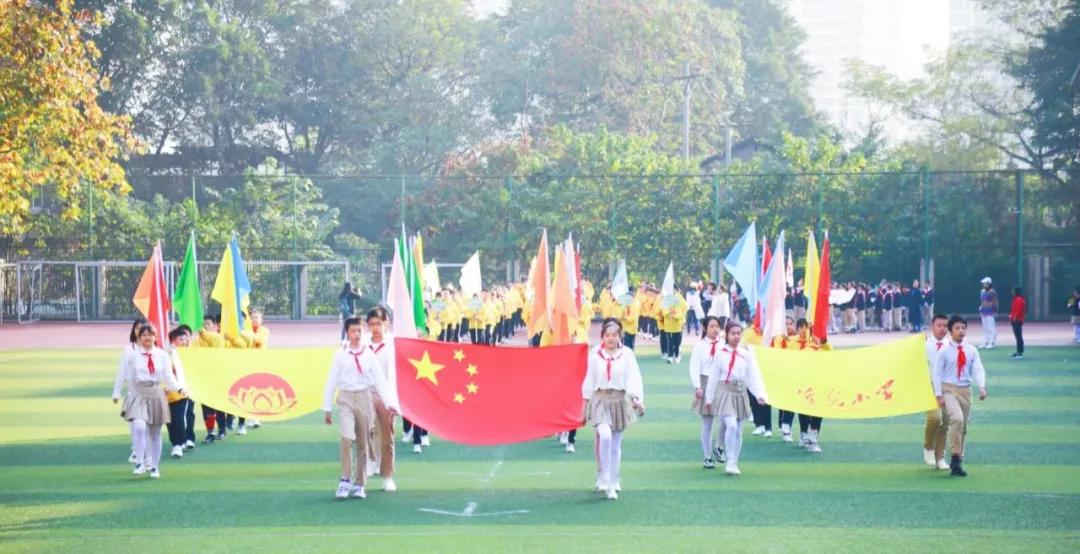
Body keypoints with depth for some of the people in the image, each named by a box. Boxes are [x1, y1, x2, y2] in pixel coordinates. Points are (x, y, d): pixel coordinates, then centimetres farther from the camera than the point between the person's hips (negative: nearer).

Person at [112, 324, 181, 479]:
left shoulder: (162, 355, 3)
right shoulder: (131, 355, -3)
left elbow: (168, 376, 3)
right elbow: (122, 375, 2)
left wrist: (178, 388, -13)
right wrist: (116, 393, 0)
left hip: (156, 395, 3)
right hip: (137, 395, -3)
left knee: (155, 433, 9)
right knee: (139, 427, -24)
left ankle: (154, 466, 22)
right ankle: (140, 462, -17)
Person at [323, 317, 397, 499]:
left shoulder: (369, 356, 3)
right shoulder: (340, 356, 1)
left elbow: (380, 380, -1)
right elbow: (331, 382, 4)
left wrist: (389, 403, -11)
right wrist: (327, 409, 4)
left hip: (364, 398, 2)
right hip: (345, 399, -2)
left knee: (363, 443, 6)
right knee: (347, 438, -20)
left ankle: (359, 485, 16)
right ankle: (345, 480, -10)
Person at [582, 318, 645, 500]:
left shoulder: (627, 354, -4)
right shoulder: (595, 354, -1)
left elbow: (634, 378, -11)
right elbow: (589, 379, 7)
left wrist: (637, 399, -25)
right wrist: (586, 402, 10)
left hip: (620, 400, 1)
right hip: (600, 399, -1)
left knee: (616, 443, 8)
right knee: (605, 435, -22)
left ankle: (613, 481, 20)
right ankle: (604, 479, -12)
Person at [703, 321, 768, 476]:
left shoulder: (747, 354, 2)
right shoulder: (721, 353, -3)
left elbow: (754, 375, -1)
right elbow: (713, 376, 1)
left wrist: (760, 394, -13)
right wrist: (709, 398, 4)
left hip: (740, 392, 3)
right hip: (725, 391, -3)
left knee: (738, 430, 8)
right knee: (731, 425, -19)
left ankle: (734, 463, 19)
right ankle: (730, 462, -12)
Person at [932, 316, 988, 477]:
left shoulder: (971, 351, 4)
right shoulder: (944, 351, -4)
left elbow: (978, 370, -4)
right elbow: (937, 373, -4)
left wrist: (982, 387, -22)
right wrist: (938, 395, -11)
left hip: (965, 390, 5)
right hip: (949, 389, -4)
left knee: (963, 427, 9)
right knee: (957, 419, -26)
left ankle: (958, 461, 21)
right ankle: (956, 458, -20)